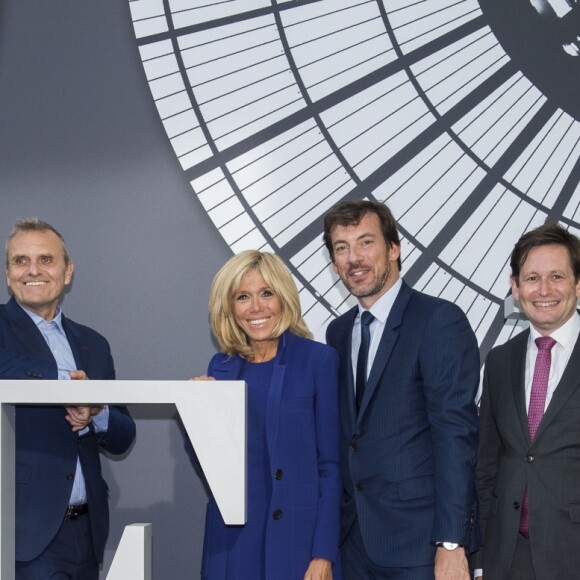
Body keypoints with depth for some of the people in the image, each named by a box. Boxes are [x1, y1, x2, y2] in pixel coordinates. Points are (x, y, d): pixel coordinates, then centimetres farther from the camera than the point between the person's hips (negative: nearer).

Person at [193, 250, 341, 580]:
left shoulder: (318, 359, -5)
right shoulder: (221, 366, 7)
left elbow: (330, 464, -6)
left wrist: (324, 553, -12)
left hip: (297, 536, -4)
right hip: (232, 538, 4)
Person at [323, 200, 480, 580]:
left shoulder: (439, 321, -9)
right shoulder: (338, 333, 12)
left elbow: (455, 432, -15)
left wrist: (451, 544, -20)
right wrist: (338, 526, 8)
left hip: (421, 540, -6)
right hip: (358, 539, 6)